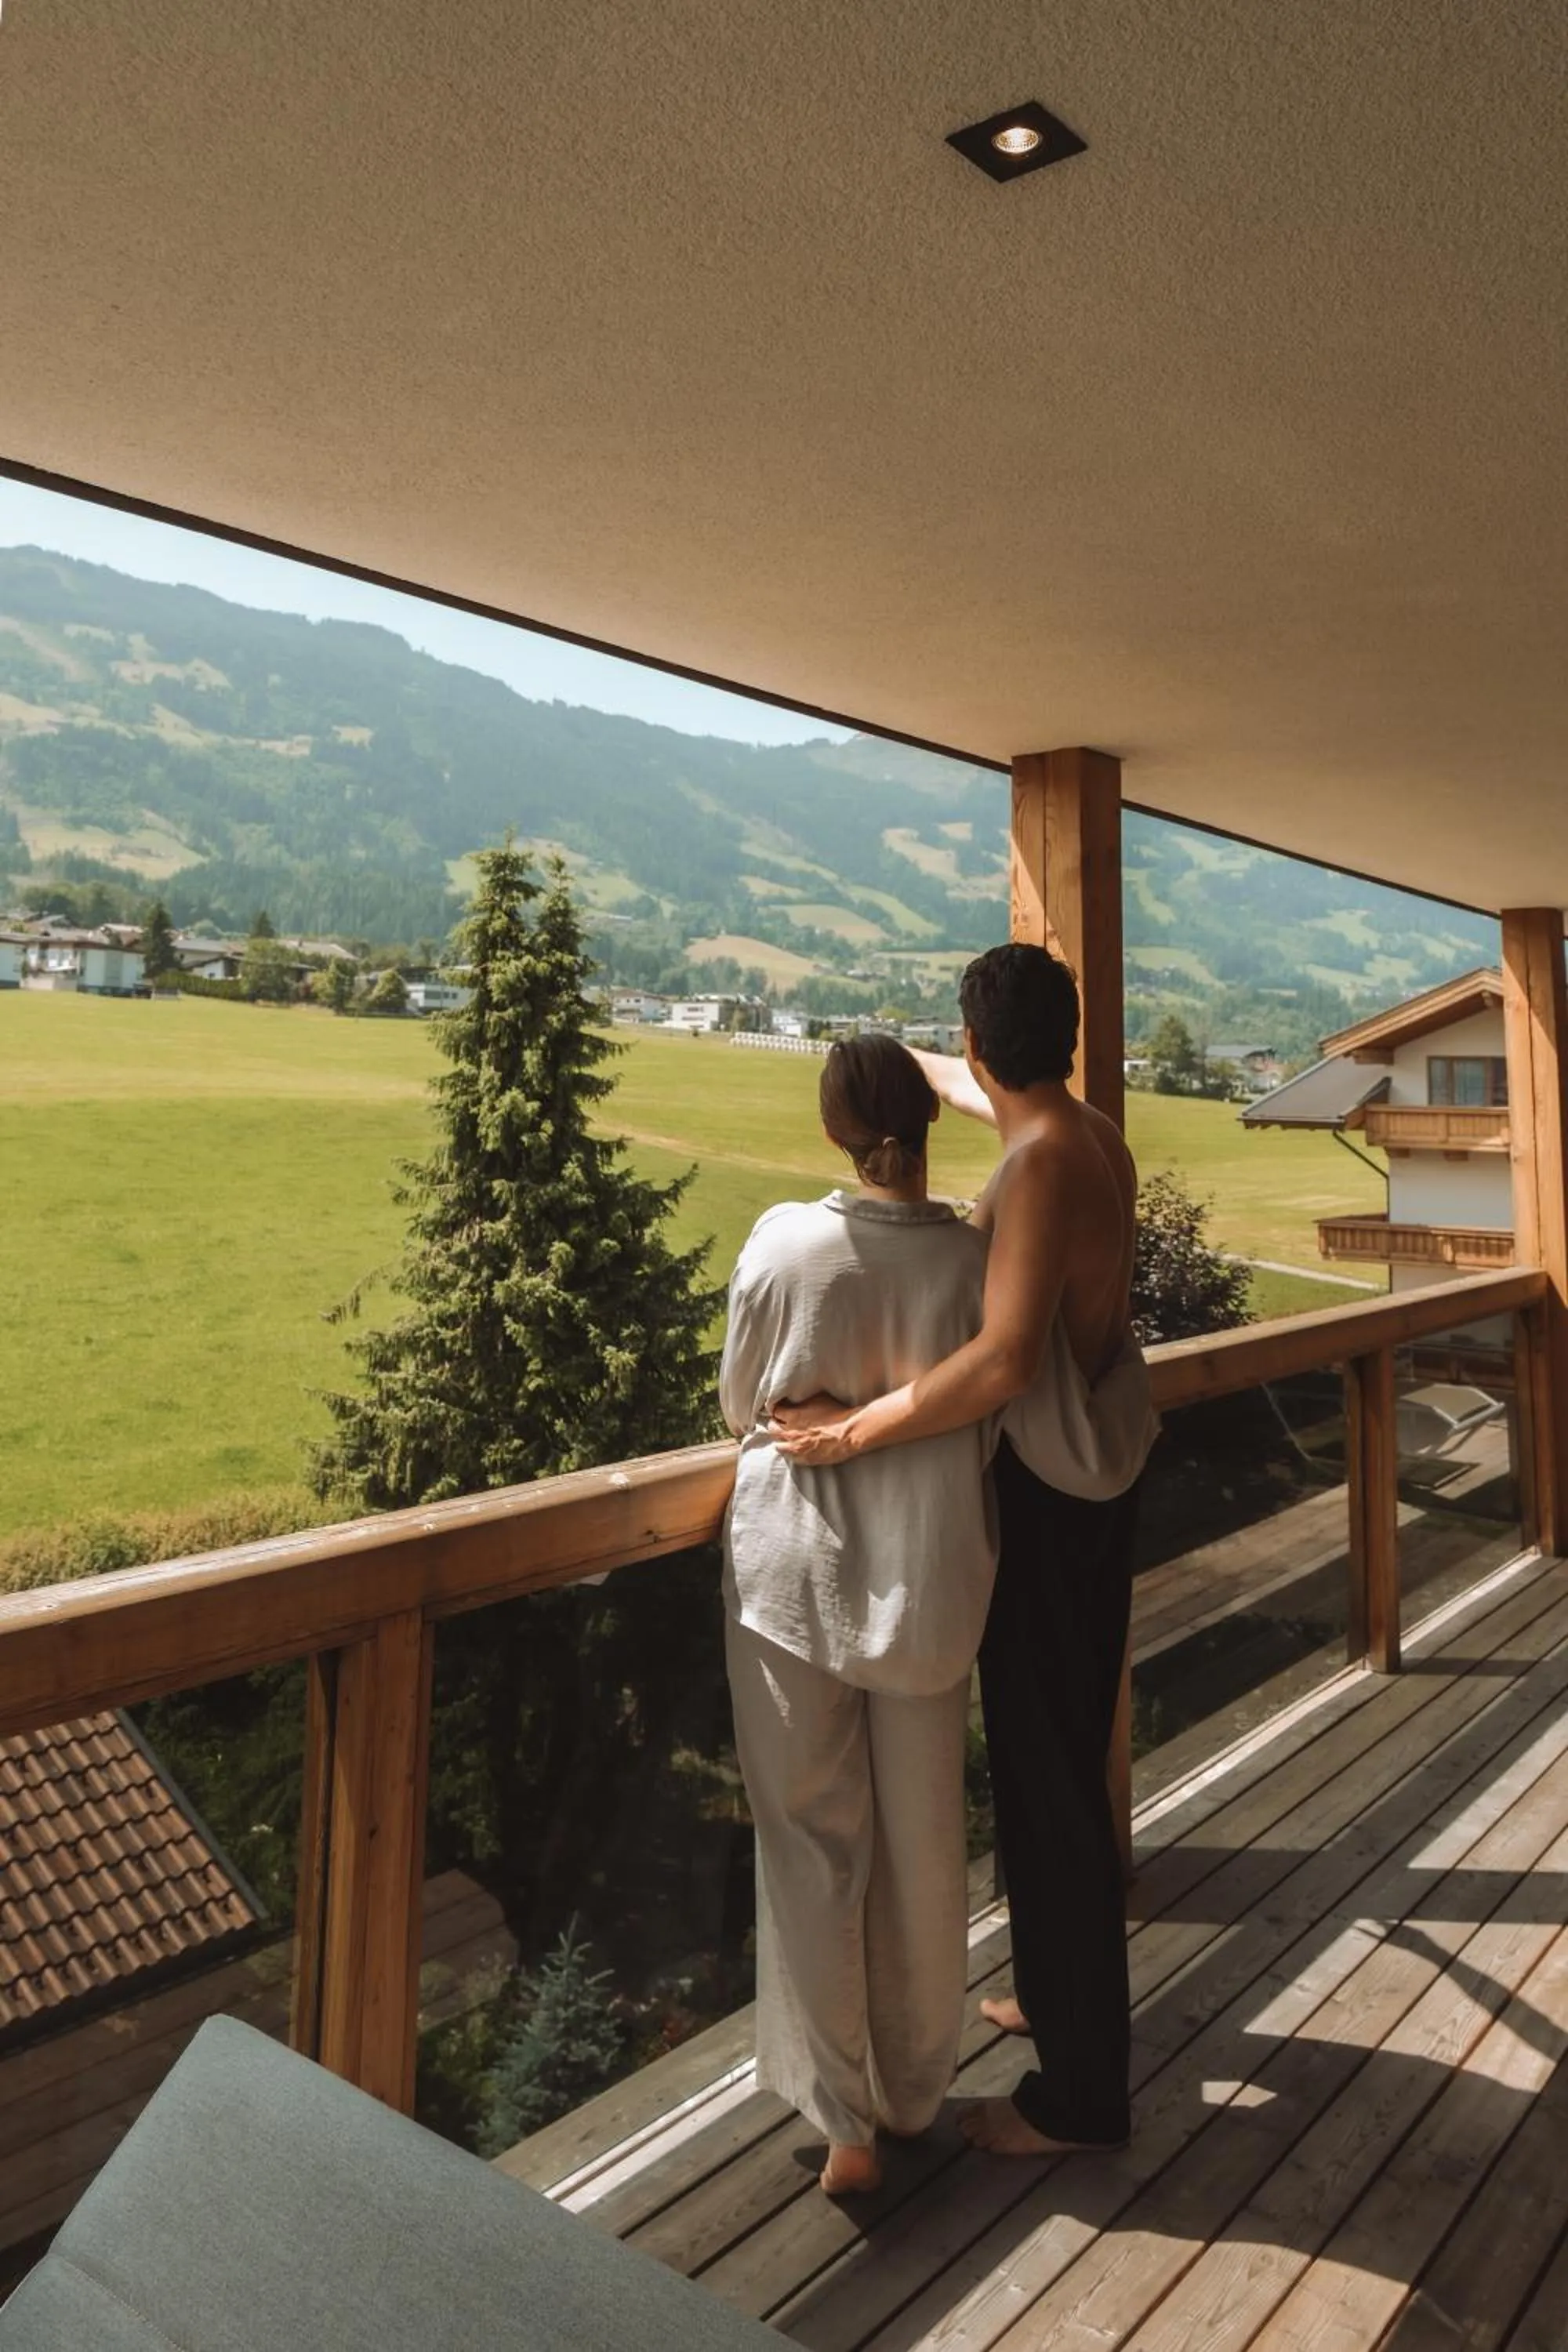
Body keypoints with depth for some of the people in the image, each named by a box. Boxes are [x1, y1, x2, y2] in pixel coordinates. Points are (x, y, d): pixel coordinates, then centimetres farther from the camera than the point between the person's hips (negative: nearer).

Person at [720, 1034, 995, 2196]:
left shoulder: (785, 1240, -14)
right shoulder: (975, 1259, -13)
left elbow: (739, 1403, -2)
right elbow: (988, 1432, -3)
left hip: (795, 1565, -1)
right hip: (926, 1574, 1)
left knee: (815, 1841, 13)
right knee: (922, 1840, 18)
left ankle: (846, 2119, 22)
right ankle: (914, 2090, 36)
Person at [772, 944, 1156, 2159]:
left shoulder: (1040, 1168, -24)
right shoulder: (1097, 1137, 4)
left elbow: (1005, 1360, -35)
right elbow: (1001, 1102, 27)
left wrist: (857, 1430, -28)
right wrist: (912, 1061, 42)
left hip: (1052, 1488, -10)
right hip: (1101, 1471, 10)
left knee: (1047, 1770, 2)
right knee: (1065, 1751, 22)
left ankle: (1080, 2090, 18)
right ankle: (1064, 1996, 41)